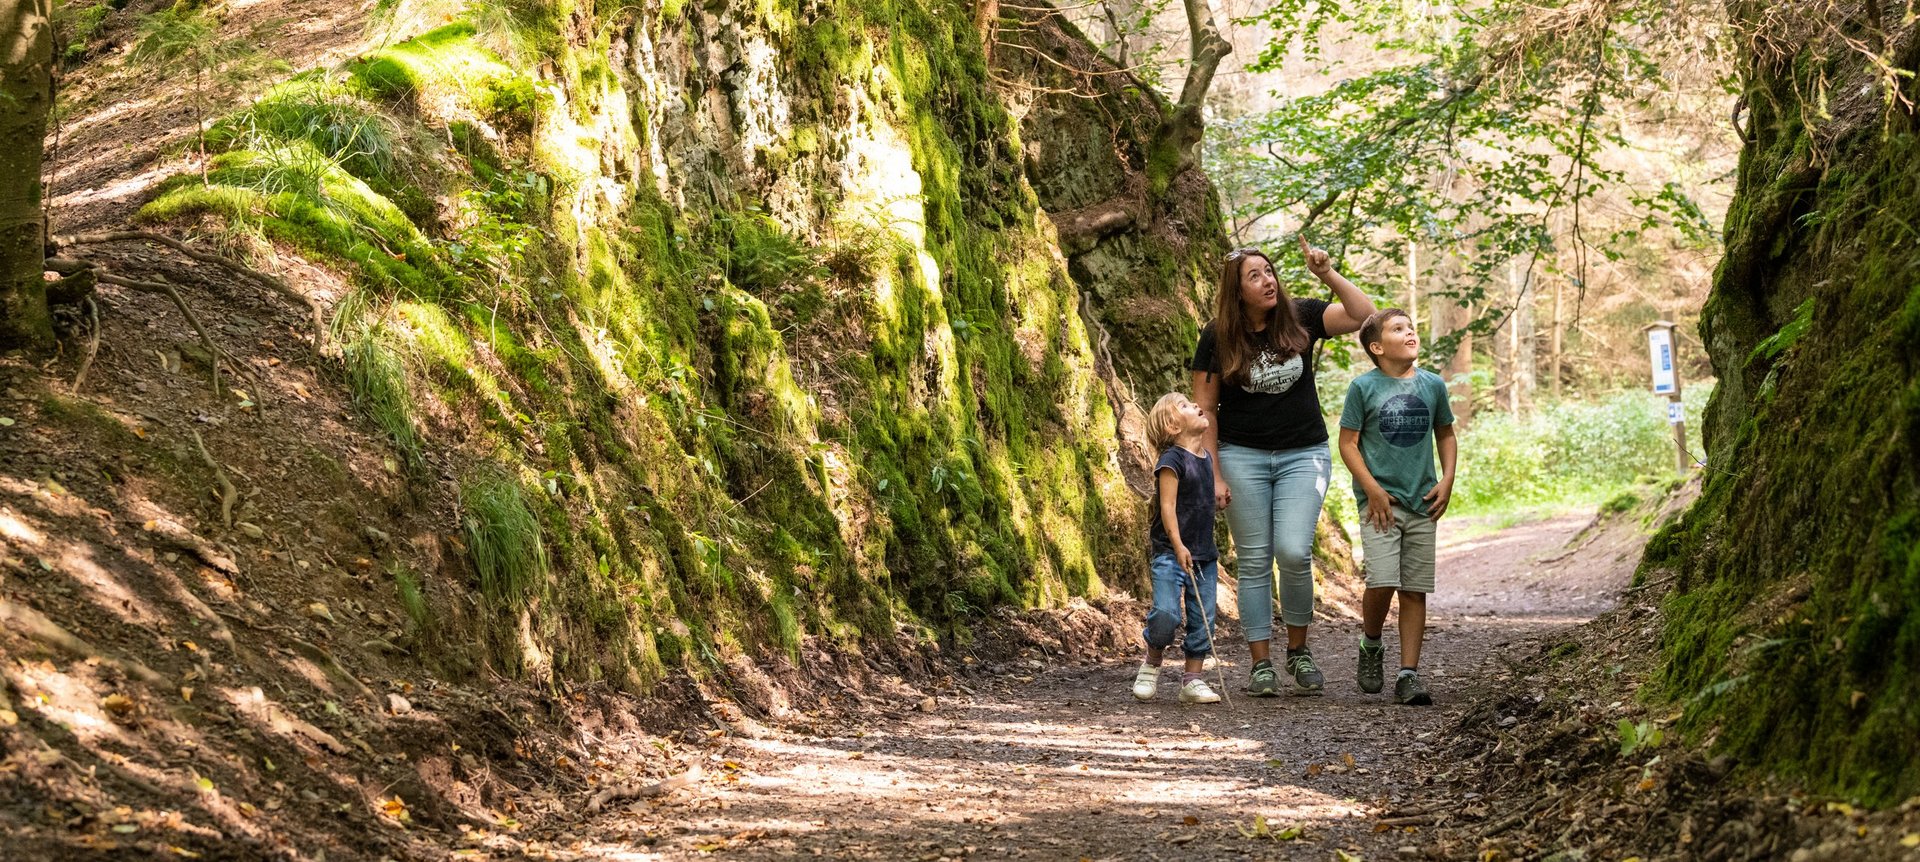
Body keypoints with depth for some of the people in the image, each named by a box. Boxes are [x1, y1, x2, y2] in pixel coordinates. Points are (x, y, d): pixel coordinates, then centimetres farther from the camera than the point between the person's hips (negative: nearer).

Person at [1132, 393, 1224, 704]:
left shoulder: (1206, 459, 13)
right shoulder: (1172, 460, -11)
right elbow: (1168, 507, -15)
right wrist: (1178, 546, -22)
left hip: (1203, 555, 7)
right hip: (1170, 553, -7)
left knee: (1202, 620, 4)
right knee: (1165, 615, -16)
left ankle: (1192, 680, 13)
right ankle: (1152, 664, 10)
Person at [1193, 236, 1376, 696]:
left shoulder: (1300, 318, -1)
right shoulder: (1217, 338, -4)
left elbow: (1363, 314, -8)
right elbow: (1204, 409, -1)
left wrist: (1328, 275, -19)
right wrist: (1214, 475, -5)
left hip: (1304, 455, 0)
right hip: (1242, 456, 0)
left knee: (1294, 552, -13)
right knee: (1254, 560, 2)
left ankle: (1298, 649, 8)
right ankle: (1260, 663, 10)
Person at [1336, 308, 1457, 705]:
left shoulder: (1433, 385, 7)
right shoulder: (1364, 387, -3)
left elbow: (1446, 435, 19)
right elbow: (1348, 443, -2)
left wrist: (1447, 480, 5)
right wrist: (1372, 489, -10)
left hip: (1422, 503, 4)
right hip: (1380, 501, -3)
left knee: (1415, 590, 2)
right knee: (1382, 581, -16)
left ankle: (1409, 674, 7)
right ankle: (1371, 646, 12)